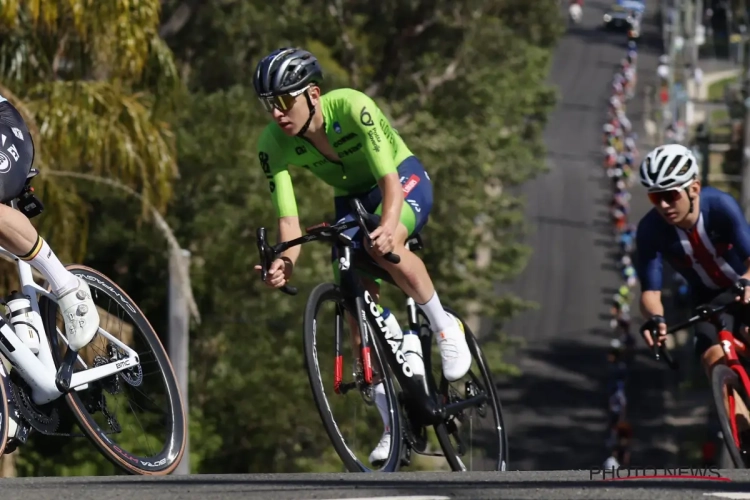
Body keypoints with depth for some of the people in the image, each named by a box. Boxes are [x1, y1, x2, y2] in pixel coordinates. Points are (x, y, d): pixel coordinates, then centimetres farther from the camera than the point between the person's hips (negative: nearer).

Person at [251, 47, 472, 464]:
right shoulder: (273, 144, -21)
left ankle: (444, 327, -13)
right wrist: (286, 261, -46)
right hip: (351, 199, 5)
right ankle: (395, 421, 1)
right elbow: (287, 216, -25)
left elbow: (390, 180, -38)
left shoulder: (352, 108, -33)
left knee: (381, 246, -37)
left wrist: (387, 226, -58)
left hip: (405, 179, -5)